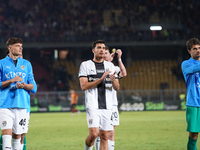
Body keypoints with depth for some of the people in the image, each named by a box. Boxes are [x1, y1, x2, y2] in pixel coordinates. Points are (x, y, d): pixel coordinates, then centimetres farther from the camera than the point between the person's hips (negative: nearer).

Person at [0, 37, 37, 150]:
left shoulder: (26, 64, 13)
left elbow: (34, 87, 10)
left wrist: (24, 85, -11)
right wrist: (12, 80, -14)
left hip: (22, 104, 3)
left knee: (17, 135, 4)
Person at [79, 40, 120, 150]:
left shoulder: (110, 66, 14)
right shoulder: (85, 65, 2)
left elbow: (117, 88, 10)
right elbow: (84, 86, -8)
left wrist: (113, 80, -13)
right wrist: (101, 79, -17)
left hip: (107, 106, 4)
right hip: (92, 106, -4)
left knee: (104, 136, 3)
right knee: (94, 133, -17)